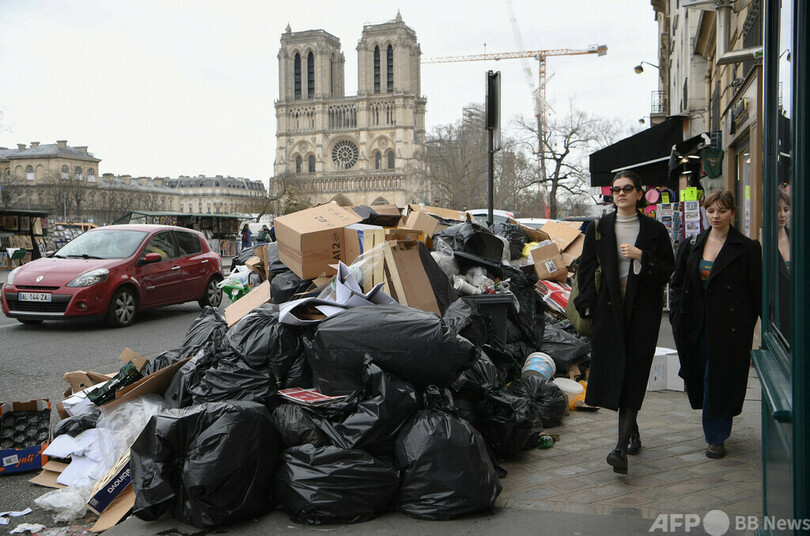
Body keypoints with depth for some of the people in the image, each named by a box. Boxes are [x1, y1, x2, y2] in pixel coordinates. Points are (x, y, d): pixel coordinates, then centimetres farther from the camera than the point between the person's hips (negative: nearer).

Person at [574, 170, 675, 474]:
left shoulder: (654, 230, 5)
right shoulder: (599, 229, 8)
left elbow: (668, 270, 4)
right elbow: (586, 268, 9)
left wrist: (641, 257, -12)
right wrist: (588, 305, -1)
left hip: (642, 309, -2)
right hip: (609, 308, 2)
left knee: (634, 372, -7)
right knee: (613, 367, 1)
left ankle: (622, 447, -11)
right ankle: (632, 430, 24)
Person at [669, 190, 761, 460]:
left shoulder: (747, 248, -3)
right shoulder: (691, 245, 8)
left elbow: (757, 291, -3)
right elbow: (676, 283, 12)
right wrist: (678, 317, 3)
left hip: (729, 326, -4)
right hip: (697, 324, 4)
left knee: (719, 379, -2)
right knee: (699, 377, 11)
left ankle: (716, 437, 12)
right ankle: (716, 431, 33)